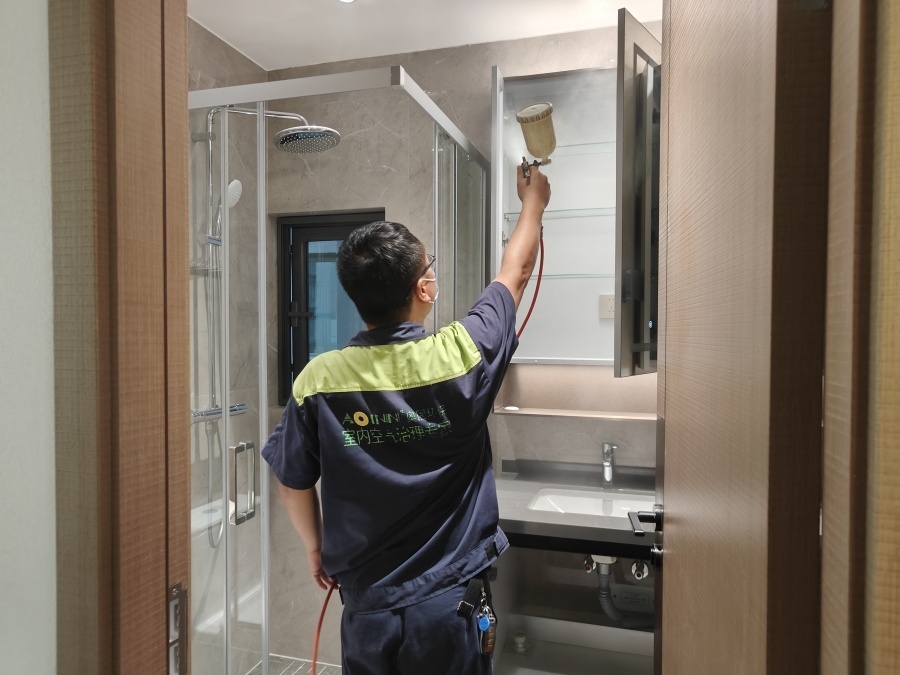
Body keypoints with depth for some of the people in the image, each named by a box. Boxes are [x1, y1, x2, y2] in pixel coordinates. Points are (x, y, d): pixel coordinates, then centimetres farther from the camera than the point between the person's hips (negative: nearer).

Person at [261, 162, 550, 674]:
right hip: (450, 607, -1)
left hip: (367, 610, 1)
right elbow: (516, 272, 0)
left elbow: (294, 487, -1)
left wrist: (316, 548, 19)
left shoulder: (318, 380, -14)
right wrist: (534, 201, 18)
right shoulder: (460, 355, -18)